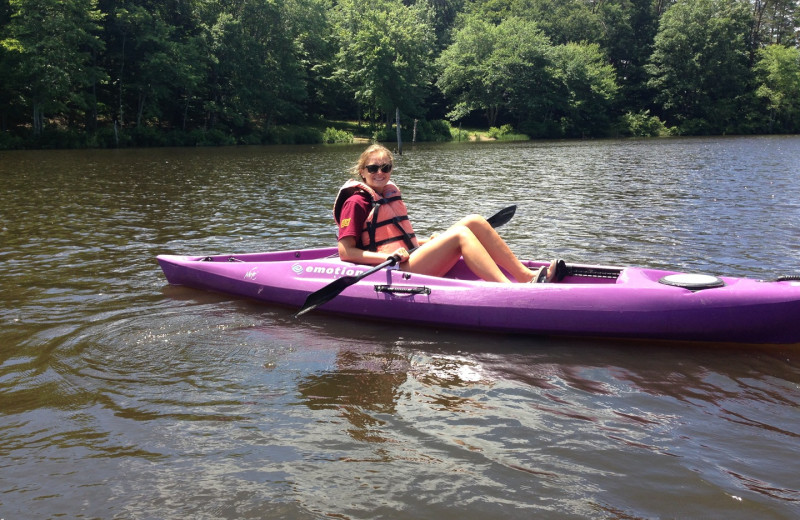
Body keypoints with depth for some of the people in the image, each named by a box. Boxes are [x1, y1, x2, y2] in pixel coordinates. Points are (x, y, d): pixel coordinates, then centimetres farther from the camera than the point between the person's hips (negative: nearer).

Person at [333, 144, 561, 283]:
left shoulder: (390, 195, 21)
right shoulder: (357, 202, -4)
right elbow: (345, 252, -12)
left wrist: (428, 242, 12)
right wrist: (387, 257, -21)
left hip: (412, 263, 8)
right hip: (398, 271, -8)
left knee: (474, 221, -7)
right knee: (460, 233, -25)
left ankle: (527, 276, -13)